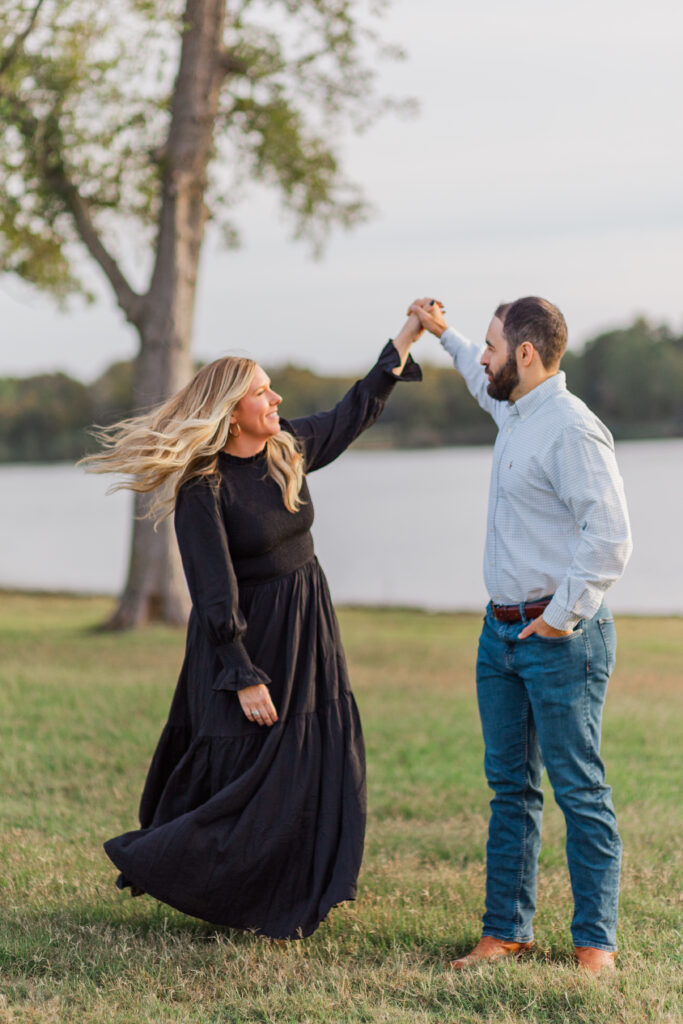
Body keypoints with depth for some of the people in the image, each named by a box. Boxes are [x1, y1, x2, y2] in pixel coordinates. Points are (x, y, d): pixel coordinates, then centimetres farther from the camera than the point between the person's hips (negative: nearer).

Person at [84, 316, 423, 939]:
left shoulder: (289, 450, 2)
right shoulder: (202, 489, -19)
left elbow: (354, 413, 19)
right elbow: (215, 592, -20)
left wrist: (405, 340, 18)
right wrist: (244, 677, -21)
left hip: (308, 631, 7)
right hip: (247, 638, -7)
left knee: (320, 765, 7)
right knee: (247, 773, -3)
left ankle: (293, 894, 20)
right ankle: (158, 865, 17)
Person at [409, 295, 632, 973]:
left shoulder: (572, 429, -17)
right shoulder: (513, 412, 12)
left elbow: (610, 537, -24)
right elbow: (485, 382, 39)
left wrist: (562, 616, -20)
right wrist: (443, 334, 47)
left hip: (559, 638, -9)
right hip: (502, 631, 9)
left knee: (579, 791, -3)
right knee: (510, 787, 12)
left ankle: (596, 943, 5)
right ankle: (505, 931, 19)